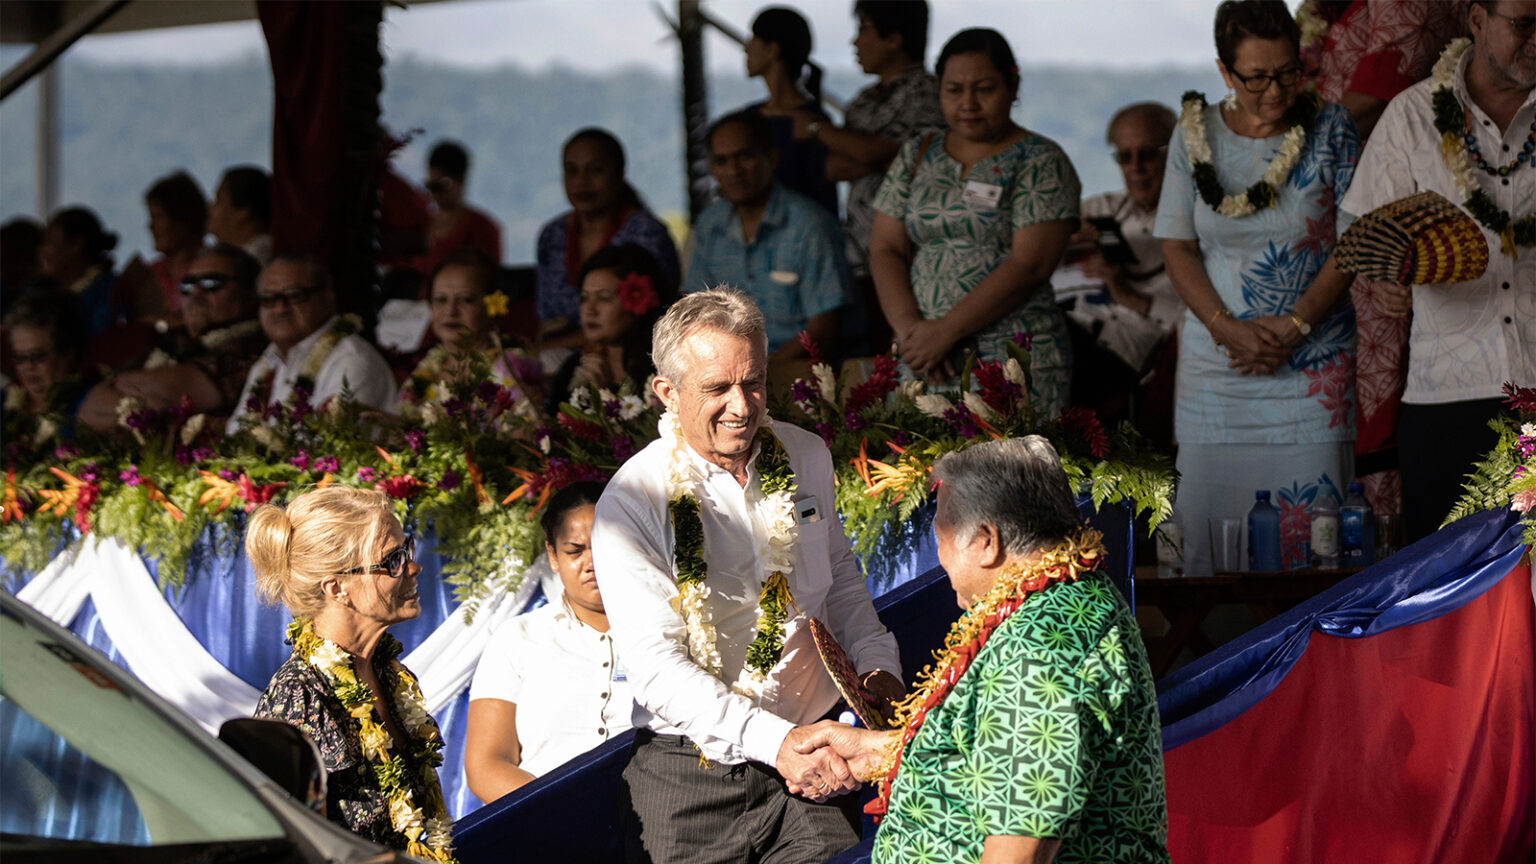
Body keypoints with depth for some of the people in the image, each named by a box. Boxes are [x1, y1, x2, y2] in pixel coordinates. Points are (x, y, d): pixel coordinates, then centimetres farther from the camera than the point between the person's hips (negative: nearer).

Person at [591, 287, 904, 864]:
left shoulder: (808, 458, 6)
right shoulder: (632, 502, -11)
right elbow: (657, 668, -18)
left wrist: (876, 664, 4)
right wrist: (775, 741, -29)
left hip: (812, 768, 3)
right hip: (691, 778, -3)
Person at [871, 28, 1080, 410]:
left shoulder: (1040, 163, 0)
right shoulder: (915, 157, 15)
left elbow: (1030, 266, -10)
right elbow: (885, 250, 10)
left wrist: (945, 331, -14)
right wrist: (909, 328, -8)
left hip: (1012, 361, -4)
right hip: (920, 362, 4)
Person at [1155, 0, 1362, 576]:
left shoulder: (1329, 130, 0)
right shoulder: (1195, 135, 3)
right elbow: (1177, 248, 3)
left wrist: (1296, 325, -11)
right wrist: (1229, 330, -10)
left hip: (1313, 360, -1)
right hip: (1218, 357, 1)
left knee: (1311, 523, -6)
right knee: (1208, 514, -1)